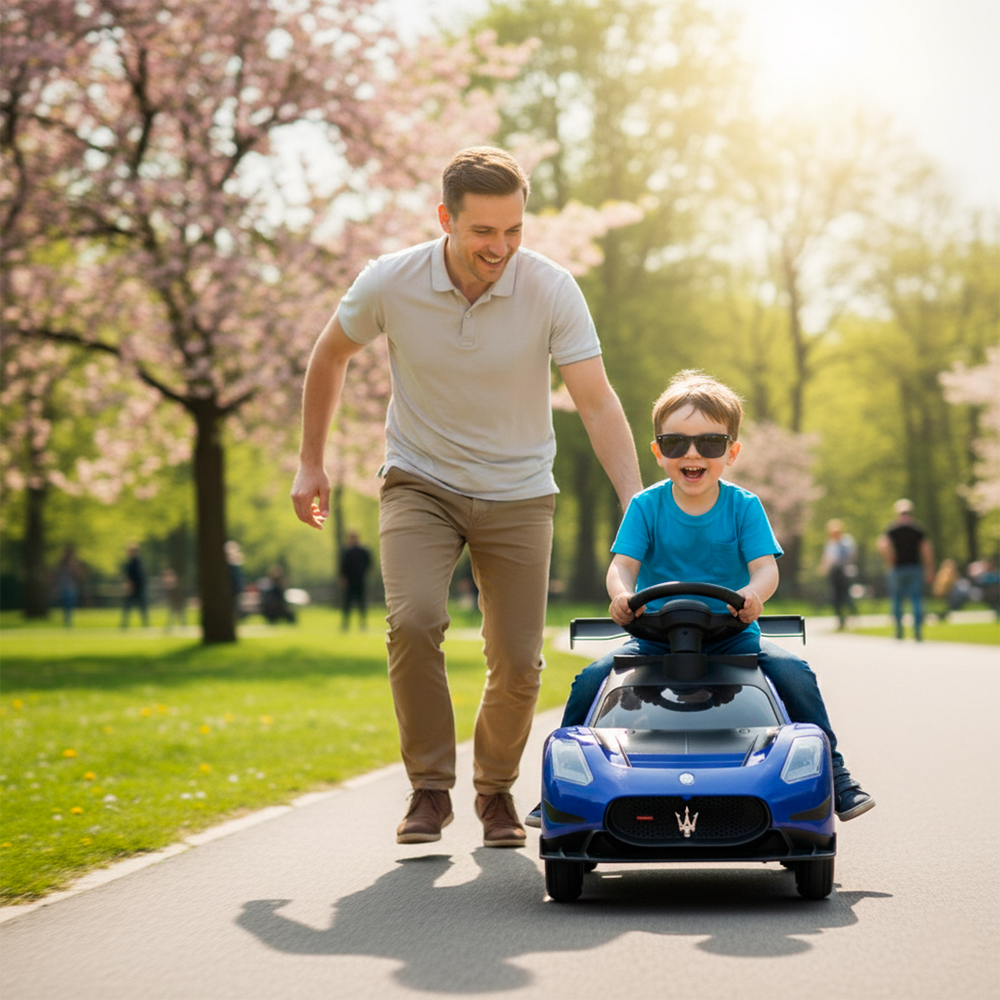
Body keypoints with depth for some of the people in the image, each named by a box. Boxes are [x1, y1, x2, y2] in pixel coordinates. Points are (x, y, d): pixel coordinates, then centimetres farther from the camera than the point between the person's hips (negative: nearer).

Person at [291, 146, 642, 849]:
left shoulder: (553, 290, -18)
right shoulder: (389, 283, -16)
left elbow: (597, 402, -19)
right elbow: (330, 356, 4)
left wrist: (637, 506, -30)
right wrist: (312, 463, 7)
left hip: (517, 494, 1)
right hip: (420, 482, 0)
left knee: (519, 663, -3)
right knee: (413, 621, -24)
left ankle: (497, 791, 24)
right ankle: (430, 788, -7)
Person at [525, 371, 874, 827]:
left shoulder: (744, 507, 0)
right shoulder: (646, 506, 1)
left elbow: (765, 566, -10)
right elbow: (622, 563, -8)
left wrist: (753, 593, -35)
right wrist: (621, 594, -32)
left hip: (732, 635, 0)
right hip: (654, 637, 0)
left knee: (794, 673, -23)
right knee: (590, 681, -19)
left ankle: (832, 775, -7)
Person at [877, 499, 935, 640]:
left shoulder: (892, 529, 0)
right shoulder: (919, 529, 5)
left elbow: (883, 545, -16)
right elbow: (927, 551, 0)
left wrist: (891, 562, -5)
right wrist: (930, 571, 3)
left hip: (898, 568, -1)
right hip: (915, 568, 1)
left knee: (897, 600, 10)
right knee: (916, 599, 1)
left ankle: (899, 629, 4)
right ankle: (918, 630, -9)